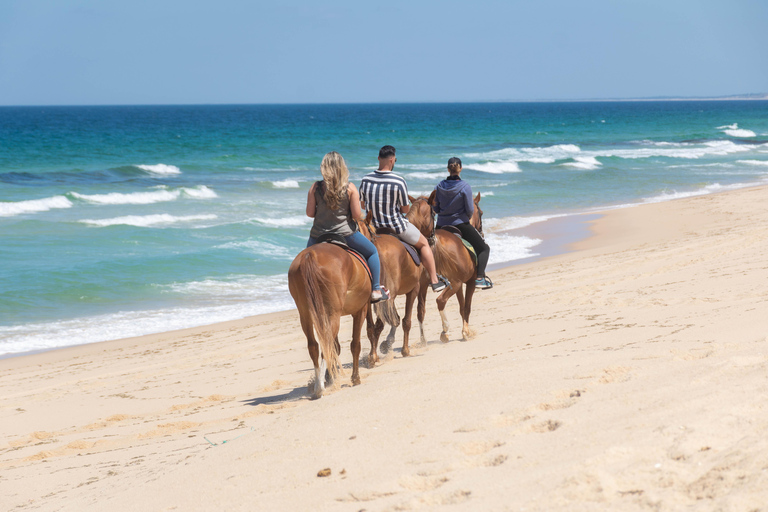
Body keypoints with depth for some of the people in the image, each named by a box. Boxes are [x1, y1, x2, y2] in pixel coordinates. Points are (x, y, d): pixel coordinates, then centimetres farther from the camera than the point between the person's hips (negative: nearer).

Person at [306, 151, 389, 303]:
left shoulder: (315, 187, -8)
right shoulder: (350, 188, -11)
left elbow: (309, 213, -3)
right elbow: (357, 215, -10)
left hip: (318, 236, 2)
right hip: (345, 233, -1)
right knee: (372, 252, 20)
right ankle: (375, 290, 14)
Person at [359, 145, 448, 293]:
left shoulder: (366, 179, -6)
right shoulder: (398, 181, -20)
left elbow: (363, 205, 7)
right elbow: (405, 209, -12)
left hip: (374, 225, 5)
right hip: (396, 226, -5)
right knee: (424, 244, 19)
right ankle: (435, 280, 22)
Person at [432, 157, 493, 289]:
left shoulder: (439, 187, -3)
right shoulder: (465, 187, -15)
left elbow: (435, 209, 3)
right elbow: (470, 210, -12)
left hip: (442, 226, 4)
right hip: (460, 224, -4)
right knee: (484, 248, 6)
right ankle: (480, 277, -8)